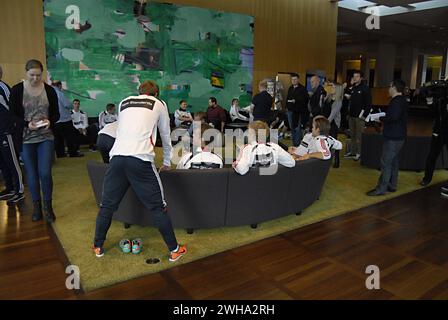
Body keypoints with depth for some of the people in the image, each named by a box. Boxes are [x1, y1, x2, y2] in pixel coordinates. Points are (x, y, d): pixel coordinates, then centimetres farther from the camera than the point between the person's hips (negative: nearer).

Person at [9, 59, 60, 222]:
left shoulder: (49, 90, 1)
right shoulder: (16, 90, -2)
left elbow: (56, 113, 6)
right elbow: (12, 115, 0)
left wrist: (50, 121, -16)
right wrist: (27, 124, -18)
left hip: (46, 138, 0)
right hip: (26, 139, 0)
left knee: (45, 173, -6)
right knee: (32, 174, 8)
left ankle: (48, 207, 11)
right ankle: (36, 206, 23)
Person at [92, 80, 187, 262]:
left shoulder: (124, 103, 26)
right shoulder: (159, 104, 17)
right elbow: (166, 137, 24)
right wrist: (166, 163, 37)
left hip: (117, 156, 4)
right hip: (140, 160, -3)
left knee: (107, 204, 17)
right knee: (157, 207, 5)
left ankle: (98, 247, 32)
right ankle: (174, 250, 15)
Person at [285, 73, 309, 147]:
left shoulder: (302, 89, -5)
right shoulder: (290, 88, 15)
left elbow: (305, 99, -14)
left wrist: (295, 101, -18)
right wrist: (287, 107, 11)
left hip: (298, 112, -7)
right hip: (290, 111, 7)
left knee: (297, 129, -7)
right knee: (292, 128, 12)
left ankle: (297, 145, -2)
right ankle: (293, 144, 21)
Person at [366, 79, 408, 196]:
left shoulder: (397, 101, -18)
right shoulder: (402, 100, 14)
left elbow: (393, 117, -31)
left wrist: (381, 118, -16)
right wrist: (384, 117, 6)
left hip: (393, 137, -11)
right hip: (398, 136, 11)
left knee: (386, 162, -7)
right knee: (394, 162, 16)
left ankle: (381, 189, -3)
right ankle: (392, 185, 25)